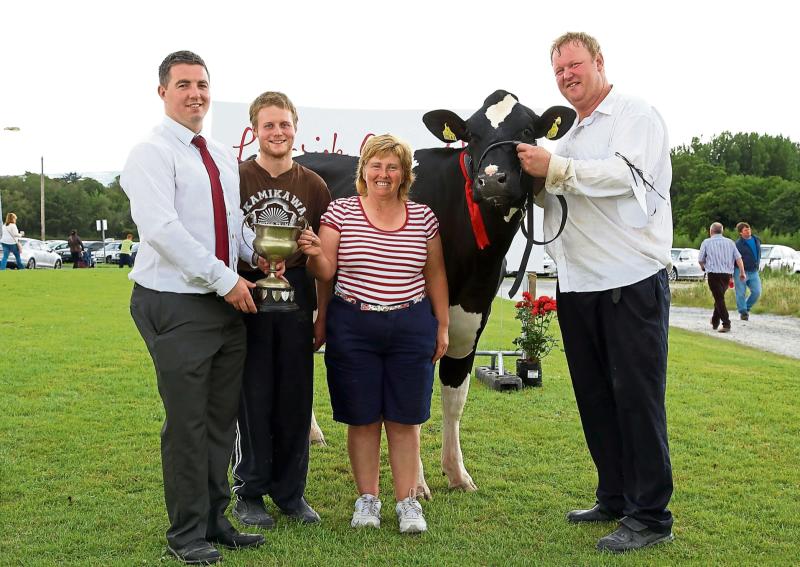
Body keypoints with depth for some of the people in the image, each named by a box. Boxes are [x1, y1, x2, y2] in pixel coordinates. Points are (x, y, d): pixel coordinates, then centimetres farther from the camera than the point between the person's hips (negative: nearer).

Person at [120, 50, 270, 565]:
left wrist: (257, 253, -1)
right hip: (176, 306, -7)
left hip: (228, 304, 7)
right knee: (187, 423, -1)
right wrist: (226, 280, -20)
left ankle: (215, 520, 27)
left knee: (222, 419, 13)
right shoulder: (152, 153, -9)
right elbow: (162, 229, -20)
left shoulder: (223, 157, 15)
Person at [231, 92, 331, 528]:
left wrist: (324, 315, 8)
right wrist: (255, 262, -19)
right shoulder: (236, 178, -1)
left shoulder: (314, 186, 7)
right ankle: (248, 494, 16)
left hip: (297, 298, 3)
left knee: (295, 398, 7)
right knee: (252, 396, 2)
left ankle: (290, 492, 21)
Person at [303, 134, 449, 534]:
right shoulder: (340, 212, 0)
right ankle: (367, 500, 19)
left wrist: (442, 325, 9)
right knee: (362, 419, 6)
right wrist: (315, 254, -24)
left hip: (411, 329, 1)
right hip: (352, 328, -1)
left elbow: (435, 275, 10)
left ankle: (407, 501, 17)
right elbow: (325, 273, -3)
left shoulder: (424, 218, 5)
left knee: (404, 419, 6)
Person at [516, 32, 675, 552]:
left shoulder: (637, 115, -3)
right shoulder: (568, 134, 20)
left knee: (637, 397, -4)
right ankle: (614, 499, 24)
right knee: (594, 396, 12)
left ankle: (650, 517, 3)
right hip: (578, 285, 8)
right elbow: (553, 198, 25)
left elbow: (627, 175, -19)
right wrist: (533, 176, 5)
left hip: (632, 281, -8)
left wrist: (556, 168, -18)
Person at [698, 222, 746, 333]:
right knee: (719, 297, 19)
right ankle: (715, 322, 30)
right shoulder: (730, 242, 10)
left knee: (719, 299, -4)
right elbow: (738, 258, 2)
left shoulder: (706, 242, 1)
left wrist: (704, 267, 22)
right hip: (727, 274, 4)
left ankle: (726, 324, -14)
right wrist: (742, 272, 4)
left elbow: (700, 260, 2)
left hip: (713, 274, -4)